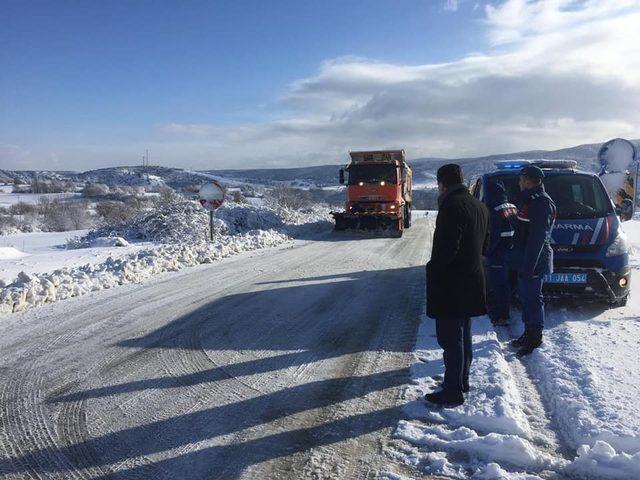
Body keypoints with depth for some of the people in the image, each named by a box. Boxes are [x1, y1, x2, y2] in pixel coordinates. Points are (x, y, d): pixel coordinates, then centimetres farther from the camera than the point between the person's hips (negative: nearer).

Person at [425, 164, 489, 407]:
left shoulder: (451, 205, -19)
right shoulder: (479, 206, 12)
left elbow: (447, 247, -24)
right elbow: (483, 243, 18)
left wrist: (433, 268, -10)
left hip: (451, 285, -9)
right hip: (472, 280, 10)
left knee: (450, 339, -1)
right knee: (463, 336, 20)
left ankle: (453, 391, 8)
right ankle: (462, 380, 33)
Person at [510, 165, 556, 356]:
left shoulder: (541, 203, -18)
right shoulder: (530, 199, 15)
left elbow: (537, 238, -23)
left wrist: (528, 265, -25)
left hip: (534, 261, -10)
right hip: (525, 259, 10)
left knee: (533, 298, -2)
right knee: (525, 296, 17)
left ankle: (535, 337, 9)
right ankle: (529, 333, 29)